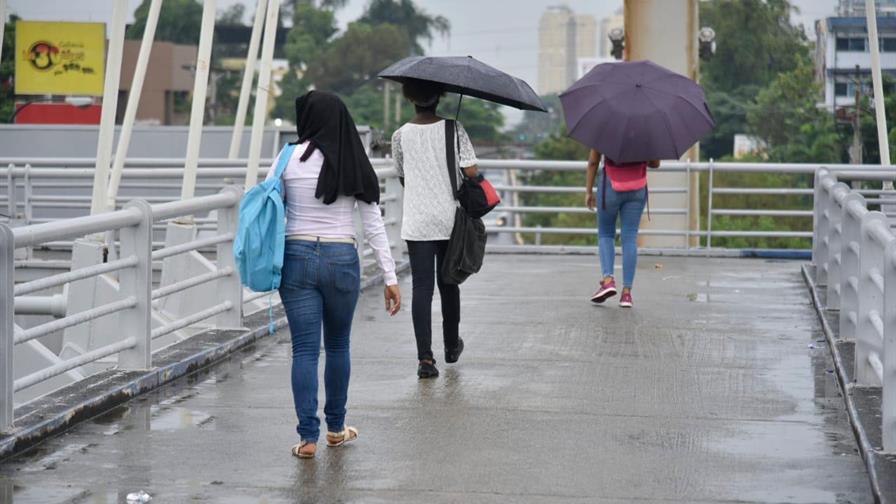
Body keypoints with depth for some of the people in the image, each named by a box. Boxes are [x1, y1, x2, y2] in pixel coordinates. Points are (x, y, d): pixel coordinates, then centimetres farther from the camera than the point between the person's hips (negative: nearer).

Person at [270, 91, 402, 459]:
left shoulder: (291, 158, -4)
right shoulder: (355, 164, 1)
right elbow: (374, 225, 1)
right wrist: (390, 277, 3)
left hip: (297, 258, -1)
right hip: (342, 260, 2)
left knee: (305, 349, 1)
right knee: (338, 346, 17)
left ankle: (308, 437, -2)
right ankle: (336, 428, 28)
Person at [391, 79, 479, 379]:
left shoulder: (401, 136, -1)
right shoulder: (453, 129, -5)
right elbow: (471, 171, -9)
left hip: (416, 223, 0)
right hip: (450, 219, 1)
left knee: (421, 287, -2)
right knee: (448, 283, 17)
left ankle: (425, 357, -13)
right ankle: (452, 345, 34)